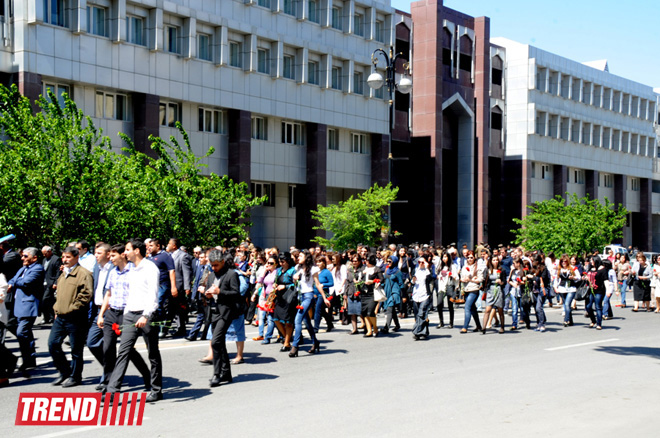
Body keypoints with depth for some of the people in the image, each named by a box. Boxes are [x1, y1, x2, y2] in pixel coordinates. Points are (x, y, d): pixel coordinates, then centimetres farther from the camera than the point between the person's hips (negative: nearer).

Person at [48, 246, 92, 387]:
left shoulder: (84, 274, -11)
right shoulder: (63, 274, 17)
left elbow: (87, 295, -18)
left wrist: (72, 308, -16)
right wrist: (56, 308, 16)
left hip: (75, 318, -8)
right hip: (60, 317, 8)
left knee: (76, 348, 1)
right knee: (53, 344, 8)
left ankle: (75, 376, 14)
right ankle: (65, 372, 21)